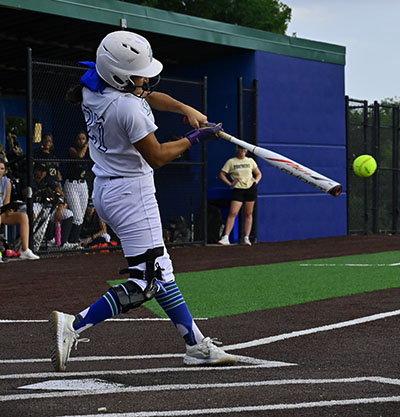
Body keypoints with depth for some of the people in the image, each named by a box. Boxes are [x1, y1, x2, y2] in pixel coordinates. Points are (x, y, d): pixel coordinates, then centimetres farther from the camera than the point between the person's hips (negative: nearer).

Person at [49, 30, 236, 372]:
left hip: (105, 188, 11)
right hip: (131, 193, -11)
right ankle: (74, 325, -12)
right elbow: (157, 157, -15)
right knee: (147, 281, -7)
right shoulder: (128, 108, -25)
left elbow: (149, 96, 17)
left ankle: (196, 344, 18)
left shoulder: (93, 84, 3)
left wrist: (185, 109, 4)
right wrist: (195, 138, -4)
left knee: (161, 269, 12)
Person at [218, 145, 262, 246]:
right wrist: (229, 183, -7)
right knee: (232, 213, -12)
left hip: (251, 189, 2)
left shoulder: (250, 161, 11)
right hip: (238, 190, -2)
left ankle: (246, 238, 10)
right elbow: (222, 174, 5)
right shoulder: (231, 162, 4)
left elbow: (258, 174, 20)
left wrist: (256, 181, 1)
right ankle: (226, 237, -15)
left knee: (248, 214, 4)